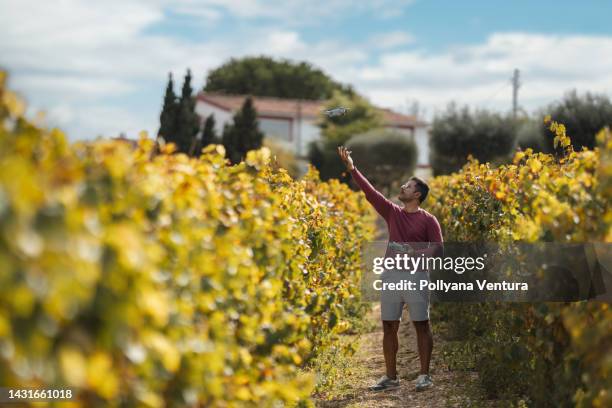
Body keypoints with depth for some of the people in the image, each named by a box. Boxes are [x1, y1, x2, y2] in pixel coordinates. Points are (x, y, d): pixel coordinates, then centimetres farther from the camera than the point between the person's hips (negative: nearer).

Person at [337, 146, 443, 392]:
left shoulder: (428, 220, -2)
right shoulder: (392, 212, 9)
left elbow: (437, 247, -6)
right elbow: (370, 191, 5)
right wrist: (352, 168, -1)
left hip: (417, 276, -4)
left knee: (421, 325, 0)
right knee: (389, 326, 4)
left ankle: (424, 375, 7)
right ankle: (391, 377, 11)